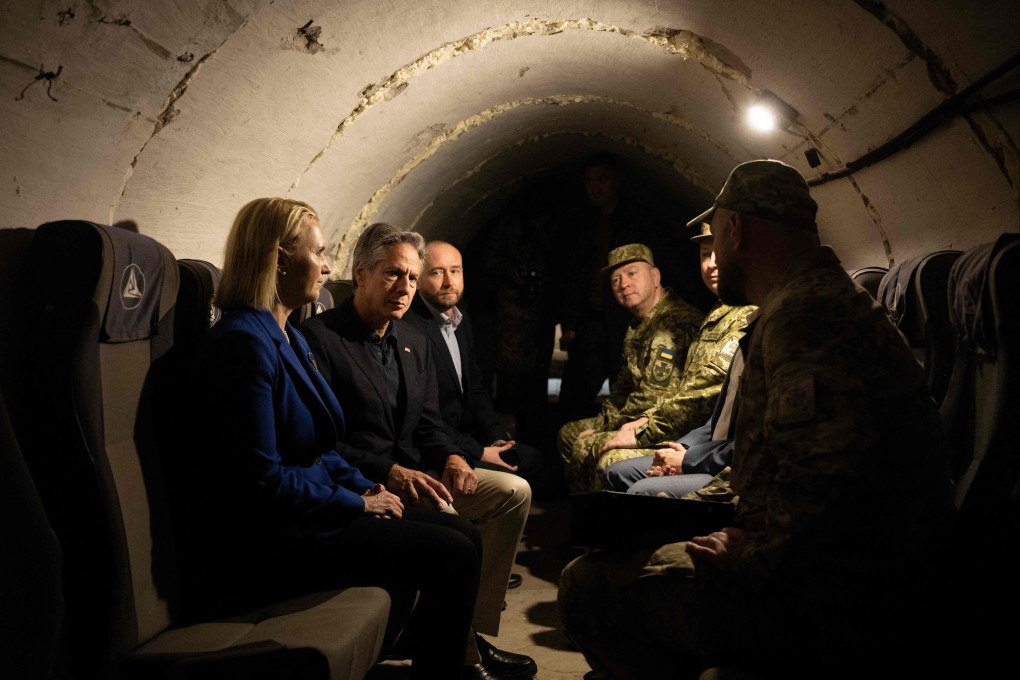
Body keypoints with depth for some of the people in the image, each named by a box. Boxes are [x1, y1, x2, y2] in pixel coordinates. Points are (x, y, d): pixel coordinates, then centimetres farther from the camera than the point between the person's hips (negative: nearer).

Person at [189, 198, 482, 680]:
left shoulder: (288, 336, 12)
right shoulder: (245, 341, -19)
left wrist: (367, 488, 4)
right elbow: (263, 480, -23)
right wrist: (358, 503, -13)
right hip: (270, 541, -10)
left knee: (463, 535, 4)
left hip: (310, 513, 10)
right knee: (452, 555, -14)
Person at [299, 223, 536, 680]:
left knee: (513, 491, -2)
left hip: (412, 475, 9)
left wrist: (452, 457, -8)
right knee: (444, 516, -32)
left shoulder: (414, 343, 14)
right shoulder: (318, 338, -12)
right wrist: (389, 472, -26)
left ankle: (477, 634, 3)